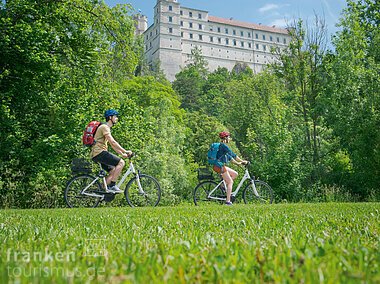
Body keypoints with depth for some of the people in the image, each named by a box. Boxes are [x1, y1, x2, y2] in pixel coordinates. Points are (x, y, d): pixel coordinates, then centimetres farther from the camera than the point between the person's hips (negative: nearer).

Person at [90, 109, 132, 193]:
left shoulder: (107, 128, 23)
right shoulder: (104, 127, -9)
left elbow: (113, 145, 24)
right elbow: (113, 142, -19)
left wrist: (122, 154, 16)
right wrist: (125, 151, -19)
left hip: (96, 155, 10)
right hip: (99, 152, -10)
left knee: (113, 171, 12)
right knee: (121, 162, -15)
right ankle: (112, 186, -14)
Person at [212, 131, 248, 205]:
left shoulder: (222, 145, 17)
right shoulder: (223, 145, -13)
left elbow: (229, 156, 21)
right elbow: (233, 154, -15)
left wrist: (237, 163, 17)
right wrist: (242, 161, -9)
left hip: (222, 166, 9)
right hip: (220, 166, -9)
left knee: (235, 174, 12)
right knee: (230, 182, -5)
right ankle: (228, 201, -5)